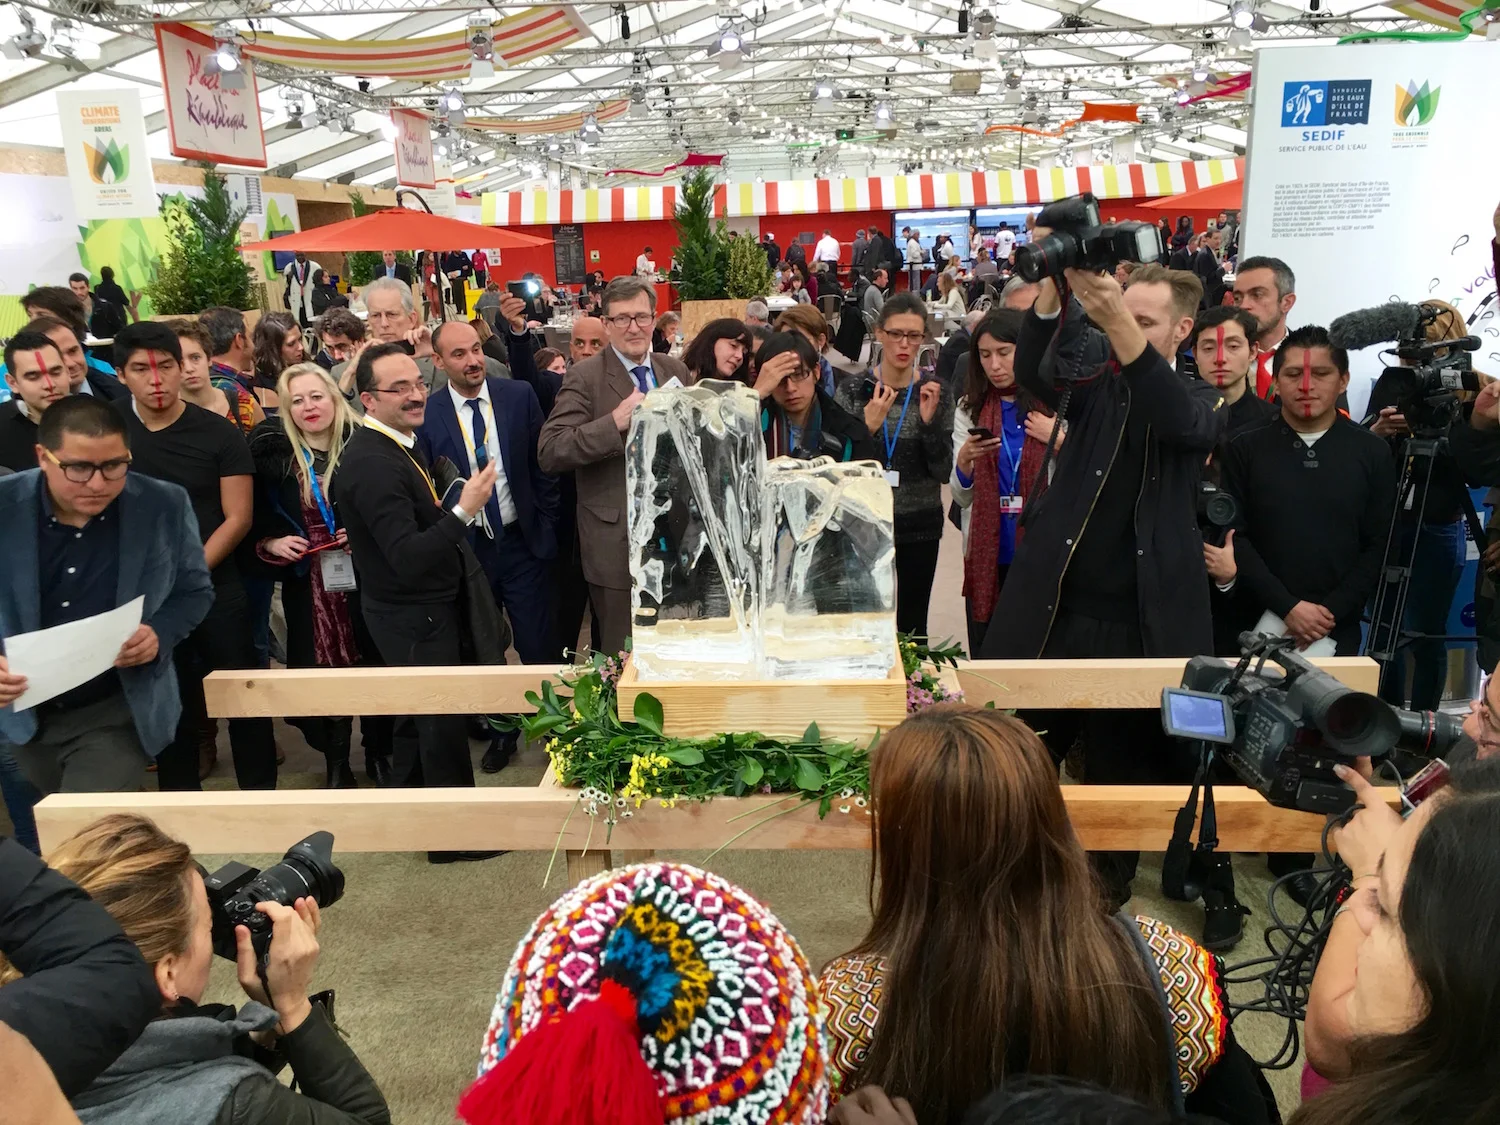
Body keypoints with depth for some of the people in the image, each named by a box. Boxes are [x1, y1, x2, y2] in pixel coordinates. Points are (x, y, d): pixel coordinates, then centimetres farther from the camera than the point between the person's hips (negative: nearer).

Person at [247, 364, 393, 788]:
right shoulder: (271, 454, -1)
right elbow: (256, 522, 8)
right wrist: (272, 544, -11)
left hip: (363, 579, -1)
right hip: (309, 587, 1)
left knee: (373, 665, 8)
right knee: (324, 670, 7)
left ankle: (379, 753, 27)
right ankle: (336, 762, 25)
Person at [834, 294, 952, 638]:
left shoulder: (936, 393, 0)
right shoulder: (852, 391, -2)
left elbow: (944, 472, -3)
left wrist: (930, 421, -17)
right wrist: (868, 428, -21)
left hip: (920, 524, 1)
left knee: (912, 623, 7)